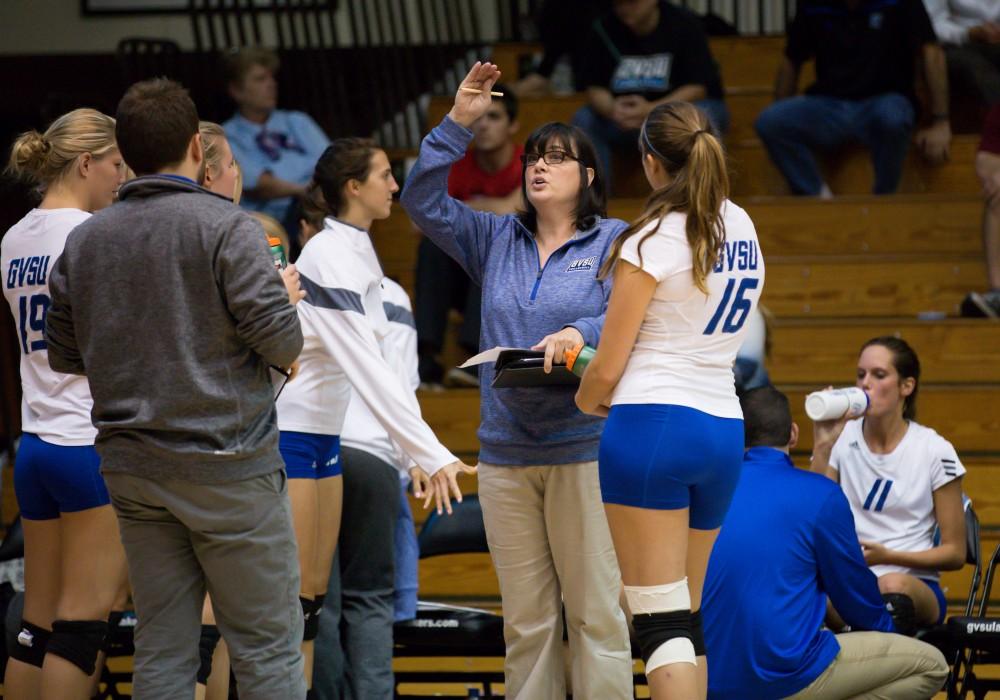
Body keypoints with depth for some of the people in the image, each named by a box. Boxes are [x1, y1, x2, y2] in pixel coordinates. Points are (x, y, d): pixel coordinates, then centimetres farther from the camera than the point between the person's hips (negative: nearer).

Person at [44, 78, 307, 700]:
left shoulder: (84, 240, 6)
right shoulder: (226, 228, -11)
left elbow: (63, 355, 11)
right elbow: (281, 344, -14)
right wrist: (286, 294, 7)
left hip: (132, 467, 6)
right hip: (225, 463, -5)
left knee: (163, 648, 9)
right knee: (267, 647, -1)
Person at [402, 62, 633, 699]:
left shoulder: (614, 242, 1)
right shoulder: (497, 240, 16)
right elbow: (424, 202, 11)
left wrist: (582, 334, -30)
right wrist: (457, 124, 4)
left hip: (585, 449, -5)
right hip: (507, 453, 5)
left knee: (596, 612, -6)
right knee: (525, 620, 7)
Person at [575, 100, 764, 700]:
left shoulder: (652, 241, -10)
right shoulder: (743, 230, 10)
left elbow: (608, 367, -8)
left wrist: (583, 404, 14)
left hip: (652, 425, -7)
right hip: (724, 430, 7)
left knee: (661, 620, -9)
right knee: (689, 617, 14)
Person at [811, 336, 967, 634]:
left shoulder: (935, 451, 1)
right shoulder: (841, 439, 7)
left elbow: (955, 553, 4)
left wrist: (888, 557, -12)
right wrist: (822, 447, -9)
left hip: (916, 585, -1)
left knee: (893, 586, -39)